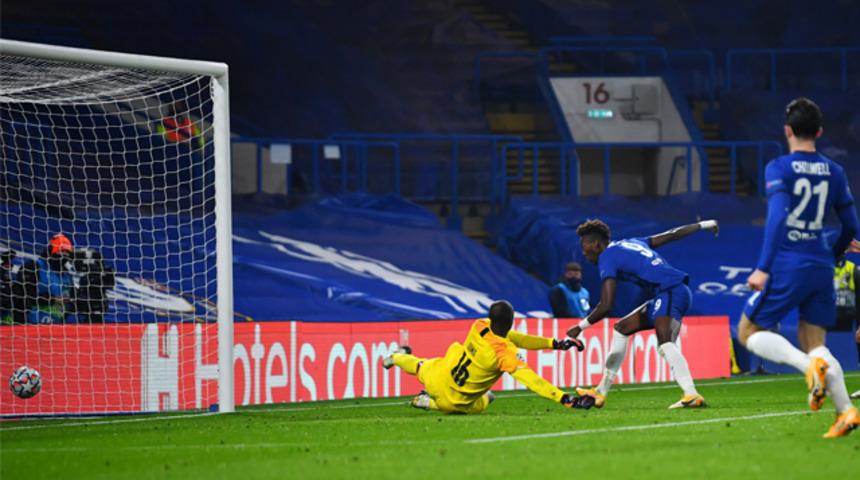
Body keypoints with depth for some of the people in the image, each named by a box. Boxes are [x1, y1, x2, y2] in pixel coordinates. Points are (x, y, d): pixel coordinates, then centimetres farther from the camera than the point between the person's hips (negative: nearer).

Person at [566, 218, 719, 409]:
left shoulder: (607, 258, -4)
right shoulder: (630, 243, 21)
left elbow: (606, 306, -12)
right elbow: (671, 235, 27)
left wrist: (580, 327, -4)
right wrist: (703, 225, 39)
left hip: (670, 291, -10)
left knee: (664, 343, -29)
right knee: (622, 328, 19)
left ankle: (691, 395, -48)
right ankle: (601, 392, 27)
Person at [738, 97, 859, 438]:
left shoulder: (778, 168, -7)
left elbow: (778, 216, -20)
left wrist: (763, 267, -22)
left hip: (787, 266, -5)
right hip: (821, 268, 5)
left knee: (749, 332, 7)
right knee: (813, 343, 12)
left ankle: (810, 366, -17)